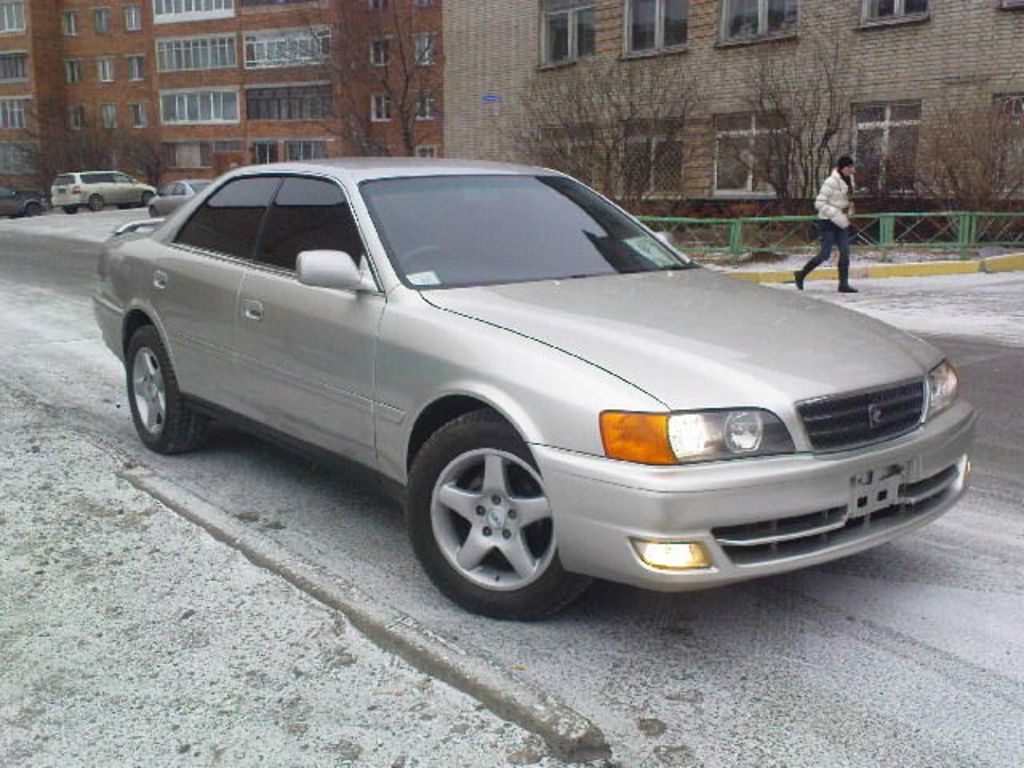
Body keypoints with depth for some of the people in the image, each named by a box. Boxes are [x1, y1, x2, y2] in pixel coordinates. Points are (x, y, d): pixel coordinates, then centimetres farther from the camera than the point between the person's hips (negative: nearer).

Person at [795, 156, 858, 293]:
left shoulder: (849, 180, 7)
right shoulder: (831, 182, -16)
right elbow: (819, 203, -18)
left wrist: (849, 206, 2)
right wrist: (836, 215, -22)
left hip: (841, 222, 7)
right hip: (829, 221, -7)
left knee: (845, 252, 0)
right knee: (825, 254, -6)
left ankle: (844, 284, 4)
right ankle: (801, 275, 12)